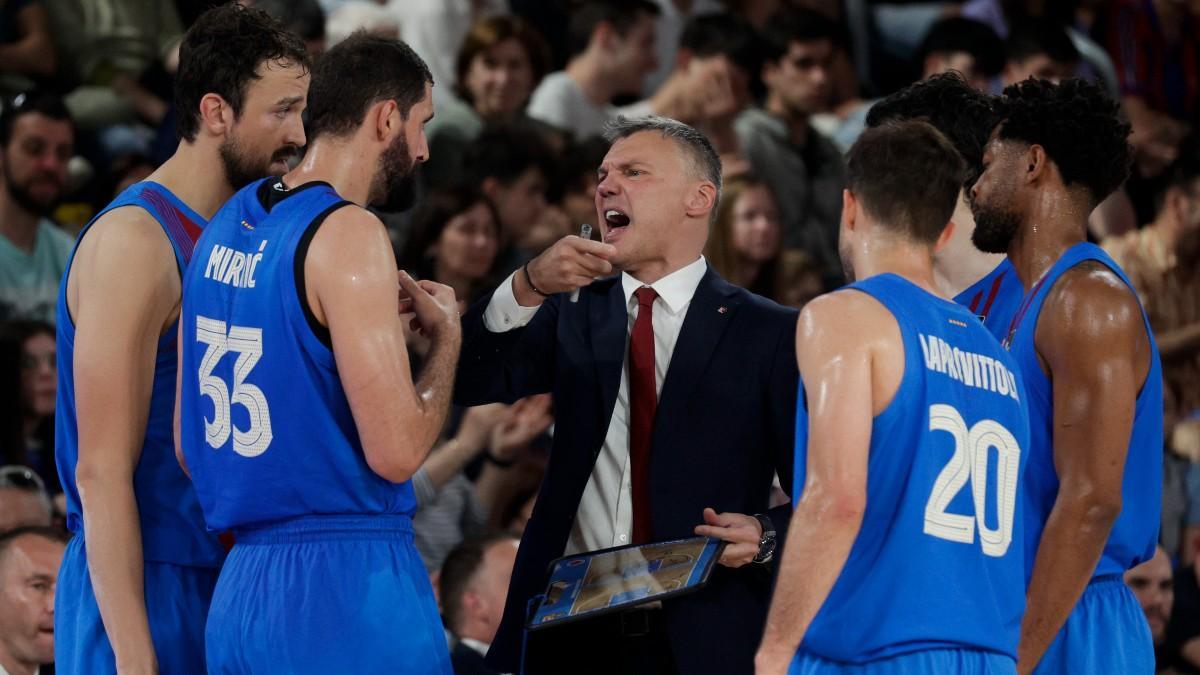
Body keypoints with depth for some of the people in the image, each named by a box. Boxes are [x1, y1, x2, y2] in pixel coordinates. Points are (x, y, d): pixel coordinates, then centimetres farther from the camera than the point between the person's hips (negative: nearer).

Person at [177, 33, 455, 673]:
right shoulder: (348, 234, -13)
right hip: (350, 587, -8)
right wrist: (445, 334, 1)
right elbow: (395, 451, -17)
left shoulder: (227, 225, 12)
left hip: (242, 589, 8)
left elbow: (188, 444, 17)